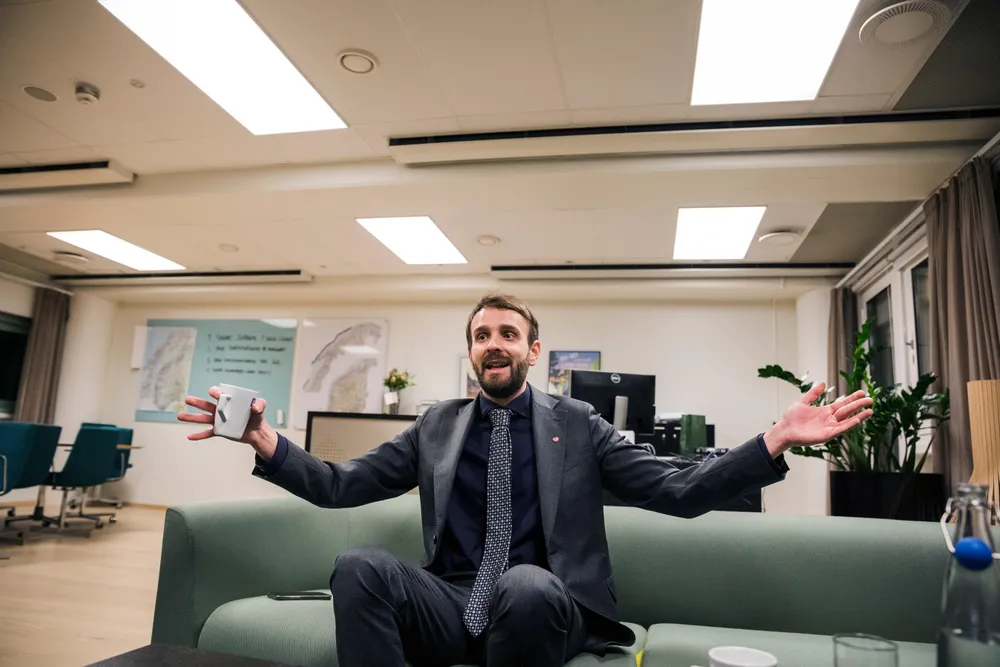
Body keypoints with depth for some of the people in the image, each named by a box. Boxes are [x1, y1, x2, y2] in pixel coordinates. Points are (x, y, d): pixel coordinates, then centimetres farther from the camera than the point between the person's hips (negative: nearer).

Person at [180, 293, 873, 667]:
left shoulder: (576, 423, 6)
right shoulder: (436, 425, 11)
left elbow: (677, 493, 1)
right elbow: (340, 486, 8)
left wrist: (776, 440, -13)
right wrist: (263, 438, -9)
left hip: (542, 607, -1)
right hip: (449, 606, 2)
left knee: (526, 584, -36)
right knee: (360, 566, -26)